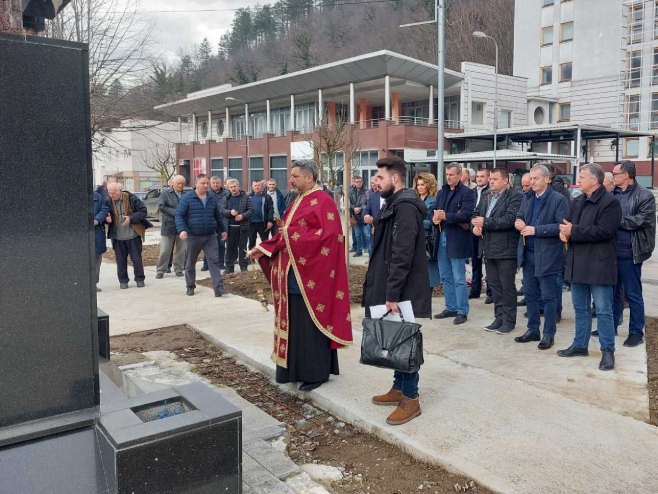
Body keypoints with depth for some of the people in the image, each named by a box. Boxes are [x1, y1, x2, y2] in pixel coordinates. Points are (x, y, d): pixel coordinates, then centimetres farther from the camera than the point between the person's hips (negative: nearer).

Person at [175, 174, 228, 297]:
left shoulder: (213, 199, 9)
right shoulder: (187, 198, -5)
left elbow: (218, 216, 21)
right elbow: (179, 215, -7)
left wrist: (222, 230, 26)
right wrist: (182, 230, -21)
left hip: (210, 236, 2)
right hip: (192, 236, -2)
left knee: (213, 261, -6)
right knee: (190, 263, 10)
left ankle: (218, 287, -9)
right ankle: (190, 286, 25)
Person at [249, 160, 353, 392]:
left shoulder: (323, 202, -12)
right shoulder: (298, 201, 15)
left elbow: (327, 234, -22)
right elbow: (286, 233, 17)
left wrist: (291, 234, -17)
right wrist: (264, 248, 5)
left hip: (310, 275, -9)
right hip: (292, 274, 9)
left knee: (310, 324, 0)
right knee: (293, 322, 13)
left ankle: (316, 373, 13)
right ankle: (294, 369, 24)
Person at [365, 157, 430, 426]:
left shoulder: (405, 206, -18)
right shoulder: (395, 204, 14)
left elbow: (402, 255, -24)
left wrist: (392, 293, -23)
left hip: (404, 290, -10)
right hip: (394, 288, 10)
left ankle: (410, 398, 11)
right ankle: (399, 388, 29)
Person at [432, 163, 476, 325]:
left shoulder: (467, 193, -7)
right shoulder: (442, 192, 15)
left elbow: (466, 214, -18)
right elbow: (435, 210, 14)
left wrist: (445, 216, -21)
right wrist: (435, 218, -9)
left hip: (457, 240, -7)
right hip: (442, 237, 7)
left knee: (459, 279, -3)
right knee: (446, 277, 14)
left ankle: (462, 311, 6)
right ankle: (450, 308, 25)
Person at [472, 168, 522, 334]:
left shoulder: (515, 196, -11)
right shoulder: (486, 196, 13)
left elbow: (509, 219, -22)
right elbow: (477, 214, 17)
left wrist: (485, 222, -21)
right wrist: (475, 225, -5)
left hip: (505, 249, -7)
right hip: (489, 248, 7)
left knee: (507, 286, 2)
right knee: (494, 285, 13)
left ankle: (509, 320, 14)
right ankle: (499, 317, 24)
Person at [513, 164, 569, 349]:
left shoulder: (559, 200, -10)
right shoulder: (527, 197, 11)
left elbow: (561, 226, -18)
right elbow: (520, 217, 18)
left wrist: (536, 230, -21)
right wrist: (519, 222, -6)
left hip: (547, 255, -6)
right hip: (528, 253, 7)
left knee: (548, 297, 3)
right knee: (530, 294, 13)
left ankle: (549, 334, 14)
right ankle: (533, 330, 25)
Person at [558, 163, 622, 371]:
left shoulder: (610, 202, -12)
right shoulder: (577, 202, 12)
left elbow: (603, 231, -21)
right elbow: (570, 225, 17)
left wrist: (573, 231, -19)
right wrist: (564, 232, -6)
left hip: (599, 265, -8)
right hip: (578, 263, 8)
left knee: (603, 310, 0)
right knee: (580, 308, 16)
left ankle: (608, 351, 10)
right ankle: (580, 345, 27)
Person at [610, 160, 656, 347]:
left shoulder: (645, 196, -7)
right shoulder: (612, 194, 8)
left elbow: (640, 220, -18)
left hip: (629, 254, -5)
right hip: (611, 252, 5)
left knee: (633, 294, 5)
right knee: (612, 291, 16)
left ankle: (636, 332, 17)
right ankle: (610, 326, 29)